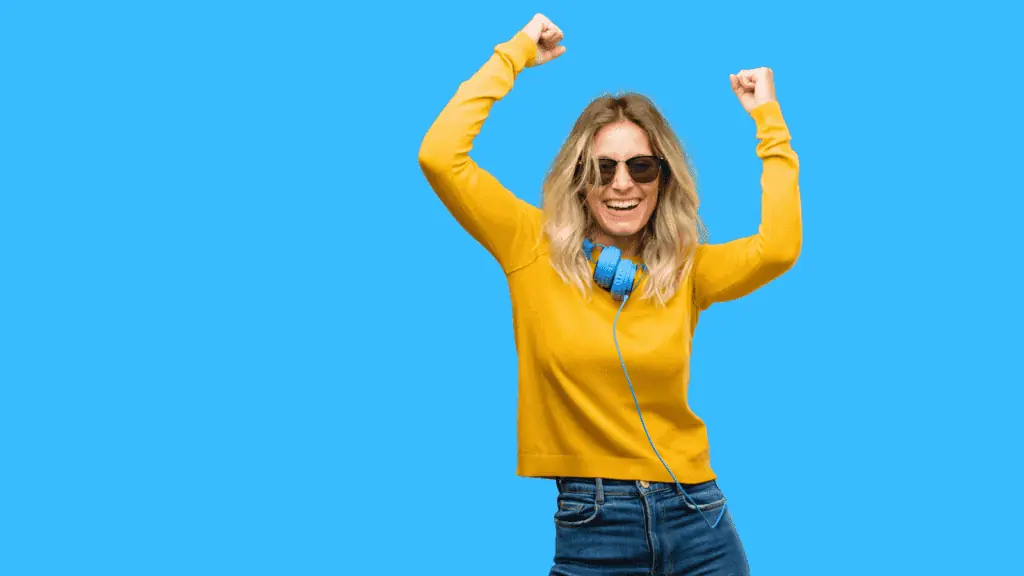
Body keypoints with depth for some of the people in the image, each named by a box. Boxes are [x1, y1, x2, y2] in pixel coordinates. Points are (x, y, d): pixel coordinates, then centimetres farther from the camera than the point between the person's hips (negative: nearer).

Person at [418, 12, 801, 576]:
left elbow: (779, 248, -13)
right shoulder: (535, 249, 0)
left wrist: (769, 123, -4)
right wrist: (514, 57, -3)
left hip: (694, 520, 2)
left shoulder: (686, 270, 5)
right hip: (588, 525, -2)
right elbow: (439, 155, -10)